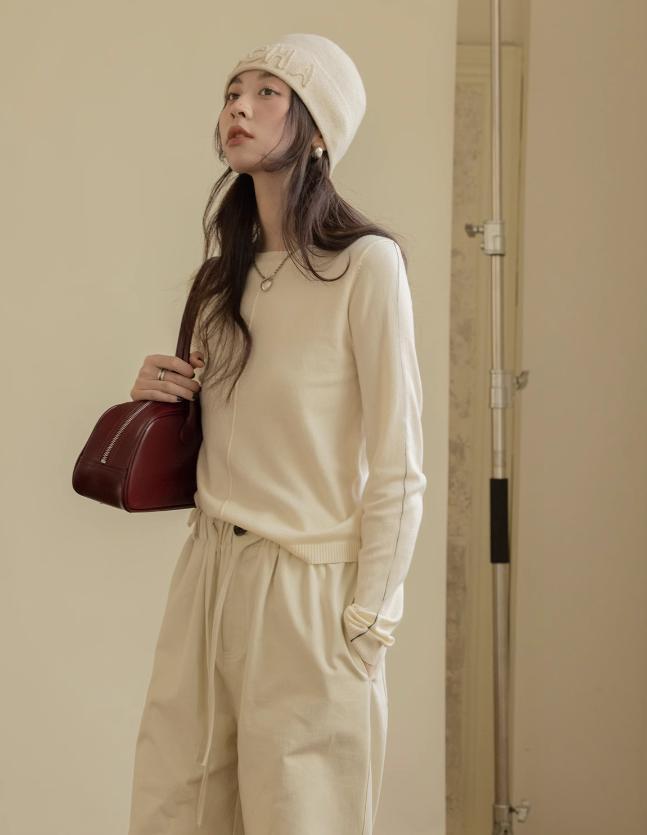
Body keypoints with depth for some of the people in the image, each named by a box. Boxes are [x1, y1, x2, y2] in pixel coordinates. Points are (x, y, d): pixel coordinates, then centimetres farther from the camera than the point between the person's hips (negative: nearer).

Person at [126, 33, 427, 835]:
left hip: (307, 587, -6)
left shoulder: (366, 264, -10)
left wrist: (366, 627, -11)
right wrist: (159, 391, 2)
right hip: (209, 567, 6)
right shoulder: (224, 272, 11)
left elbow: (398, 473, -11)